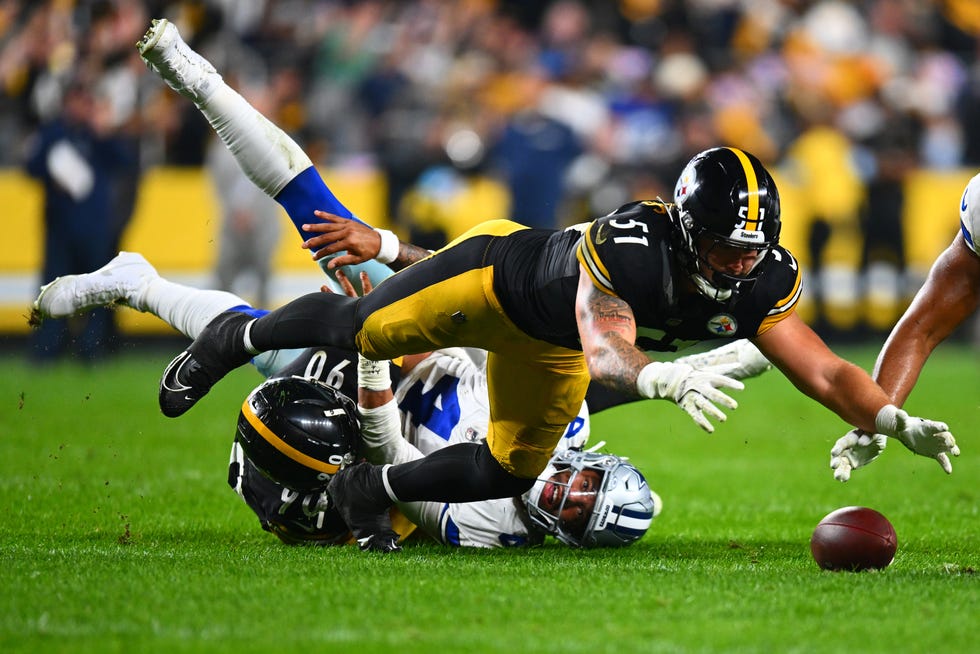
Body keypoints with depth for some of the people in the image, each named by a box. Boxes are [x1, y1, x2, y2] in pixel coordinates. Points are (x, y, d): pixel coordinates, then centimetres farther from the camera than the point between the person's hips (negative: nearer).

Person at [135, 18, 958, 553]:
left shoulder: (760, 283, -26)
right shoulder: (630, 245, -44)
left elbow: (825, 372, -26)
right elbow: (604, 351, -57)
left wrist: (896, 420, -42)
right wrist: (668, 379, -77)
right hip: (502, 270, -6)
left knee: (512, 472, 8)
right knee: (360, 330, 8)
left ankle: (369, 491, 32)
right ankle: (239, 339, 38)